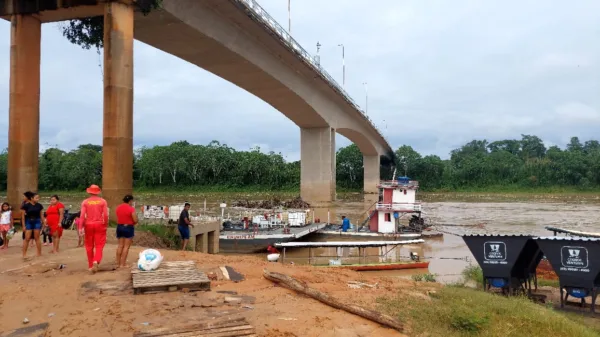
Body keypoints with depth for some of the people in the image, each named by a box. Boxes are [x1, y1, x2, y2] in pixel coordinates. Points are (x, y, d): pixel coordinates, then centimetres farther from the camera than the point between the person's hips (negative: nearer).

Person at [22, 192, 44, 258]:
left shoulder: (39, 205, 2)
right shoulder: (26, 205, -7)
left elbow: (41, 215, 8)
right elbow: (23, 216, -4)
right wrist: (24, 225, -7)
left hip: (37, 222, 2)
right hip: (28, 222, -2)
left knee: (37, 238, 5)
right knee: (27, 239, -3)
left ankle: (39, 253, 11)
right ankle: (24, 254, 4)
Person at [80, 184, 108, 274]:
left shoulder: (85, 202, 0)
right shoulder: (102, 201, -1)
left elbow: (82, 215, -7)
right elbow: (105, 215, -6)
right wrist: (106, 225, 4)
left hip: (89, 225, 1)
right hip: (99, 225, -1)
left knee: (89, 246, 12)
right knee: (99, 245, 1)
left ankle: (90, 265, 20)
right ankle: (96, 261, -23)